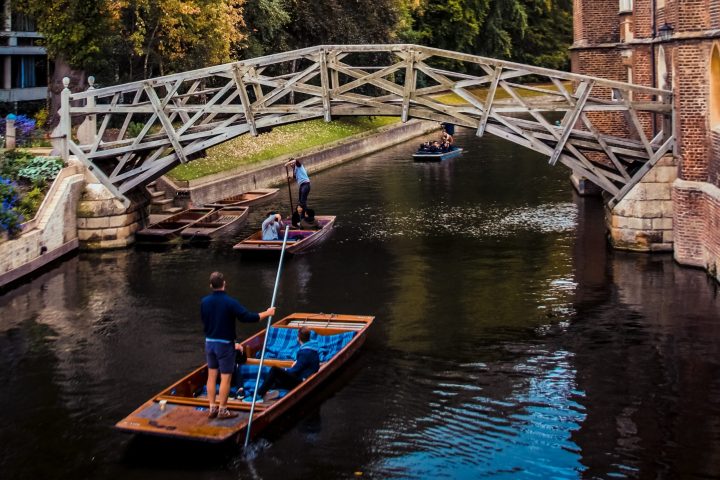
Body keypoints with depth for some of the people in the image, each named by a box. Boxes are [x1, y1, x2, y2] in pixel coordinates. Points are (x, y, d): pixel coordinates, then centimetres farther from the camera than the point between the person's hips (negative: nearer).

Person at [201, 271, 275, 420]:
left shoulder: (204, 302, -2)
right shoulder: (230, 302, -19)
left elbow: (203, 320, 10)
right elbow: (248, 317, -19)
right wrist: (267, 313, -7)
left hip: (209, 342, 6)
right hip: (225, 344, -6)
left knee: (212, 375, 13)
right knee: (225, 377, 3)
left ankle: (212, 408, 18)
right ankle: (222, 410, 9)